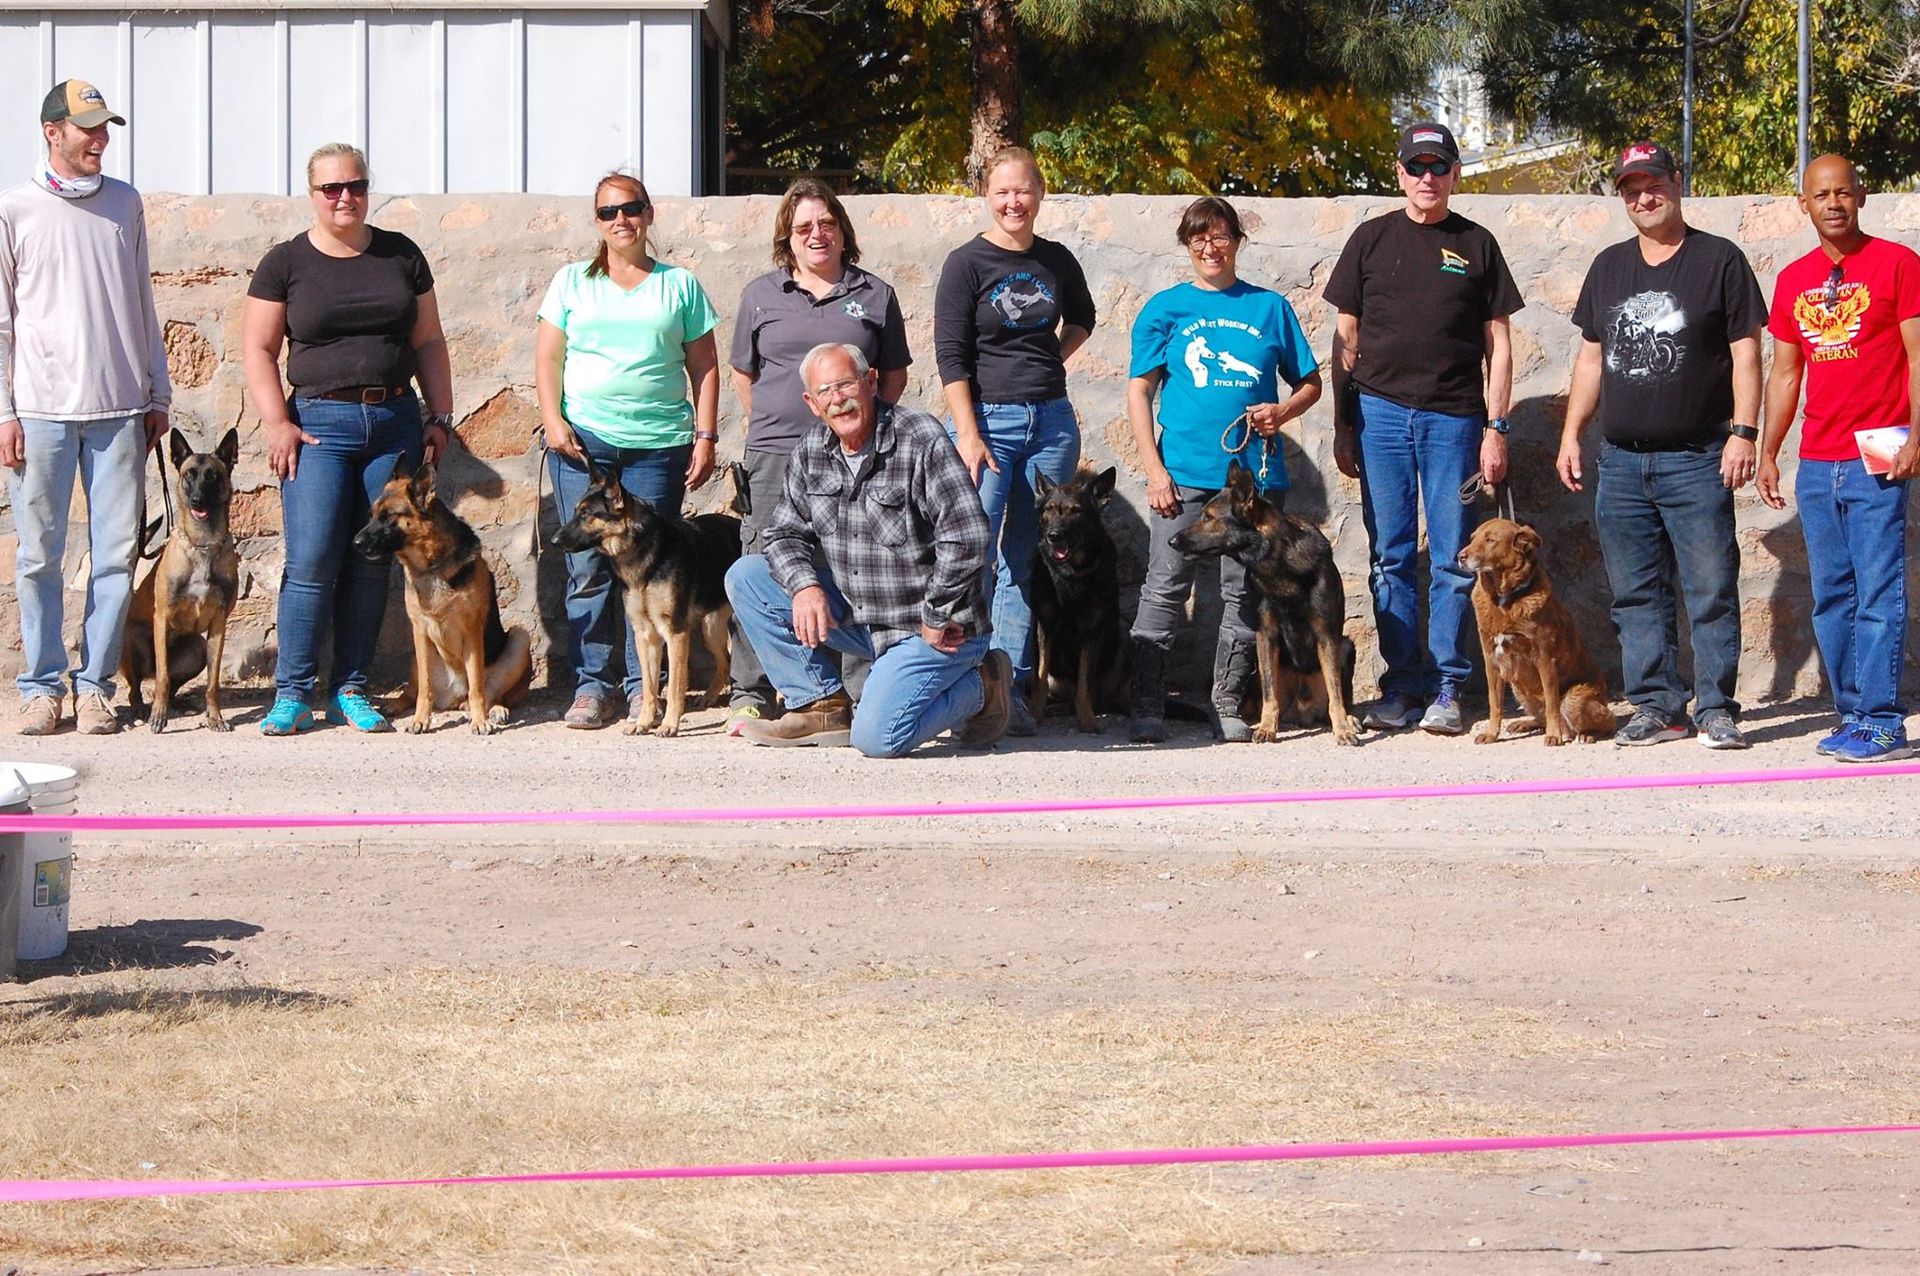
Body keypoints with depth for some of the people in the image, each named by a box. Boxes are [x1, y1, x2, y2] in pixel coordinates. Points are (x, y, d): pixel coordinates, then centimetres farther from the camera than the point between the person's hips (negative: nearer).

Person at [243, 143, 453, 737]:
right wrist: (277, 423, -9)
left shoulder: (401, 256, 10)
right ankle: (293, 694, -6)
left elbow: (428, 343, 14)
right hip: (320, 422, -3)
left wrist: (440, 416, 6)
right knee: (312, 562, -11)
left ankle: (352, 688, 11)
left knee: (373, 564, 3)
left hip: (395, 422, 3)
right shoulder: (286, 264, 2)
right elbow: (258, 350, 1)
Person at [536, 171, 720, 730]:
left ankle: (643, 686, 2)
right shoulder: (573, 282, 12)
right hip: (583, 439, 0)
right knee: (587, 567, -4)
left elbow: (704, 367, 11)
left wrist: (705, 437, 3)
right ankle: (591, 685, 0)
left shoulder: (680, 285, 11)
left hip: (658, 445, 0)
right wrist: (553, 420, -4)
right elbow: (547, 357, 11)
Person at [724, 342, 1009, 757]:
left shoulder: (922, 441, -19)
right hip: (857, 614, 7)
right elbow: (784, 534, 7)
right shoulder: (813, 451, 3)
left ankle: (979, 688, 5)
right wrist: (805, 585, -14)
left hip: (925, 628, -7)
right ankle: (822, 705, 4)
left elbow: (966, 539, -24)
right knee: (745, 578, 0)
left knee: (877, 738, -24)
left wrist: (935, 620, -19)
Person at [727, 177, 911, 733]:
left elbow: (894, 375, 15)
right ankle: (751, 694, 2)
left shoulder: (874, 296, 10)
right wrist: (772, 426, 9)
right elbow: (744, 374, 16)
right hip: (775, 457, 0)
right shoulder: (762, 295, 11)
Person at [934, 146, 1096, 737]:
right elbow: (950, 354, -7)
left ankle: (1010, 687, 6)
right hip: (987, 420, -4)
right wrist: (968, 435, -14)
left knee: (1025, 560, 4)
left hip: (1051, 422, 4)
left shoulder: (1057, 261, 9)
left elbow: (1082, 319, 29)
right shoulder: (967, 263, -3)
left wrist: (1050, 362, 11)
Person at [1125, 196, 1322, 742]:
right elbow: (1139, 391, 4)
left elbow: (1310, 382, 16)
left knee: (1243, 594, 5)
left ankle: (1227, 707, 14)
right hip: (1184, 472, -2)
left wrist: (1283, 411, -6)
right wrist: (1155, 469, -6)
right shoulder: (1166, 308, 6)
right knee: (1164, 590, -5)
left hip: (1255, 472, 2)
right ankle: (1147, 707, -1)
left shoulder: (1269, 307, 10)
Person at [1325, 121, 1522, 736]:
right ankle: (1402, 685, 8)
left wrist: (1496, 427, 0)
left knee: (1453, 560, -2)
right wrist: (1342, 425, 6)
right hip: (1381, 412, 1)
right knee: (1391, 558, 2)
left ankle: (1447, 689, 3)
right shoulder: (1373, 239, 9)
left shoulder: (1476, 245, 8)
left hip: (1453, 417, -1)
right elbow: (1346, 337, 11)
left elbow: (1498, 344, 8)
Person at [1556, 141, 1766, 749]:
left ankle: (1716, 709, -2)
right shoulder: (1609, 267, 15)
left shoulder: (1719, 260, 0)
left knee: (1711, 590, -6)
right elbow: (1591, 357, 20)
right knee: (1636, 593, 5)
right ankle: (1657, 706, 11)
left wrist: (1743, 432, -10)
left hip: (1697, 460, -5)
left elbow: (1745, 353, -2)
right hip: (1621, 460, 5)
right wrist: (1571, 434, 14)